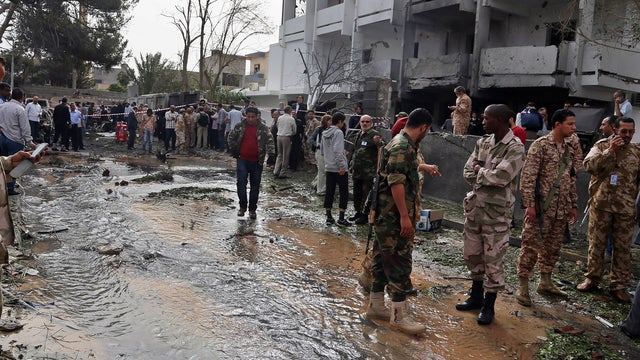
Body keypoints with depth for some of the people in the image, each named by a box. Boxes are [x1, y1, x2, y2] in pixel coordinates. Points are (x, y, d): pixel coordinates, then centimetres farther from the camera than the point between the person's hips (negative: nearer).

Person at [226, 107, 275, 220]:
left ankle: (252, 209, 17)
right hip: (242, 160, 0)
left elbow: (270, 140, -4)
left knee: (255, 186, 6)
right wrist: (234, 151, 8)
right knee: (241, 183, -7)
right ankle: (242, 206, 9)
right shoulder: (240, 126, 3)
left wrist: (270, 153, -21)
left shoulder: (263, 128, -1)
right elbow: (231, 137, 14)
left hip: (257, 162, 0)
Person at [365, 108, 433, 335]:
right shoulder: (402, 147, -18)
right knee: (399, 261, -5)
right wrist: (404, 216, -24)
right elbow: (396, 183, -24)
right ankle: (399, 316, 3)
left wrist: (425, 167, 51)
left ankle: (376, 305, 26)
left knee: (383, 258, 15)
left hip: (387, 215, 11)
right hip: (394, 216, -11)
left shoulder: (404, 144, 15)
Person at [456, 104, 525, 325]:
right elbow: (468, 172, 5)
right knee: (472, 253, 16)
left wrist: (479, 171, -8)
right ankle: (476, 296, 34)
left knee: (493, 258, 2)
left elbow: (500, 177, -24)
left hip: (497, 212, -7)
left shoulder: (515, 148, -13)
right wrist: (486, 178, -11)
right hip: (474, 206, 7)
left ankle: (489, 306, 18)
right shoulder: (483, 142, 8)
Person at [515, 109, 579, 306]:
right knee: (531, 246, -2)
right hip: (540, 206, -7)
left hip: (561, 208, 7)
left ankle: (545, 282, 28)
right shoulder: (541, 145, -9)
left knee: (553, 246, 14)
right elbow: (528, 176, -13)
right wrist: (529, 204, -18)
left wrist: (573, 205, 17)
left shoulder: (570, 149, 12)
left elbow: (571, 179, 19)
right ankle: (523, 287, 6)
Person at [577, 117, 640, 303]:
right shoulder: (602, 146, 2)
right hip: (601, 204, -1)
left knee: (623, 247, 6)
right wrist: (610, 151, -20)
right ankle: (592, 278, 21)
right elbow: (589, 165, -14)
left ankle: (619, 285, 17)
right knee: (596, 244, 8)